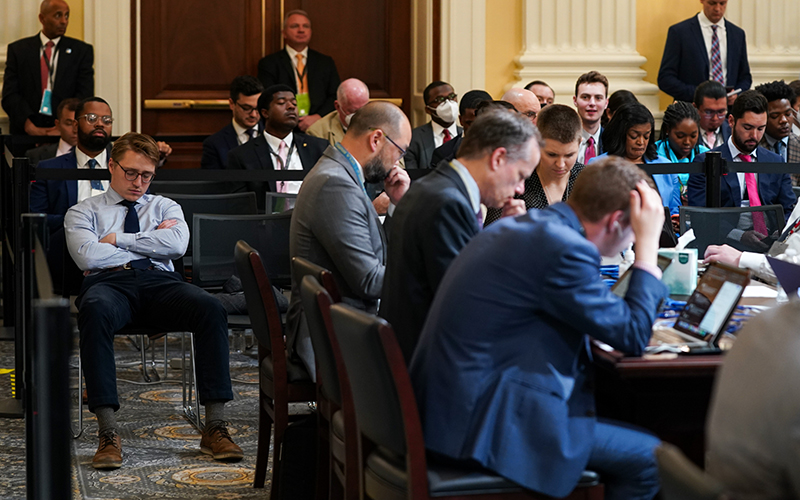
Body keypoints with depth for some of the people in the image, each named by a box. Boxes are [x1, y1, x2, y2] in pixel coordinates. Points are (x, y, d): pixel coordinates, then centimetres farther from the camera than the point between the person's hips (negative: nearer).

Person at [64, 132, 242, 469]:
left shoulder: (165, 207, 27)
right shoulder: (83, 212, 21)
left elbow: (177, 244, 4)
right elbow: (87, 255, -1)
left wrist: (118, 240, 3)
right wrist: (150, 245, 7)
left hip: (160, 282, 2)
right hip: (109, 283, -2)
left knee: (211, 309, -32)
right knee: (95, 311, -41)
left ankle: (214, 428, -31)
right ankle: (108, 434, -41)